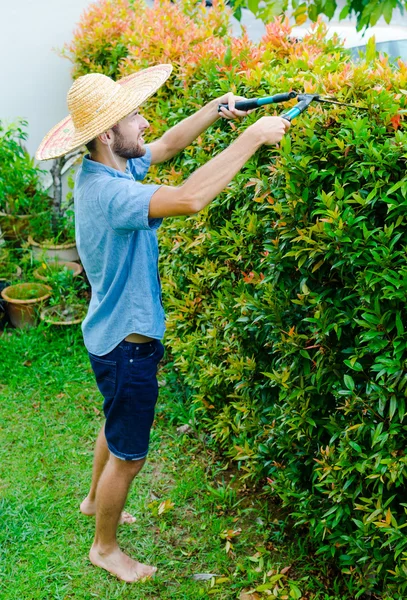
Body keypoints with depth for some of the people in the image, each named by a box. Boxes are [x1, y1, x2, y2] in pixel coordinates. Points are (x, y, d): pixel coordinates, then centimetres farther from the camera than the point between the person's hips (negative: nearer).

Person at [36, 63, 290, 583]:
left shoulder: (106, 169, -1)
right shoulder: (107, 192, -31)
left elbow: (169, 144, 10)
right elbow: (189, 197, -45)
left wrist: (217, 108, -4)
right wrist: (252, 136, -37)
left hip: (117, 335, 10)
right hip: (126, 345, -10)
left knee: (117, 424, 31)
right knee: (128, 455, 9)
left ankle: (95, 498, 55)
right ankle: (105, 546, 31)